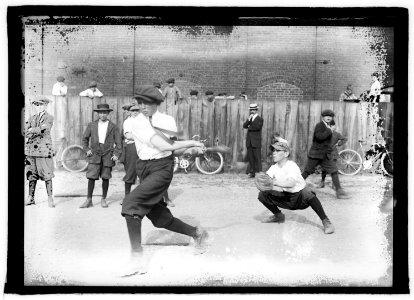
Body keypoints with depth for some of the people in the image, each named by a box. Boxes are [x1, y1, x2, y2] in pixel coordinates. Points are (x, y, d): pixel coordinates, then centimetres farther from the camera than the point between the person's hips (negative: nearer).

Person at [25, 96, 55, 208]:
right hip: (31, 150, 5)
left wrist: (31, 130, -4)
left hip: (44, 149, -5)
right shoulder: (31, 118, 17)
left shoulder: (49, 118, 2)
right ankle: (31, 198, 15)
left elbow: (43, 129, -15)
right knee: (31, 175, 8)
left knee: (47, 176, -3)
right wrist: (37, 131, -9)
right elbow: (25, 132, 6)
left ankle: (50, 199, 3)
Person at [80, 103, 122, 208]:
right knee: (91, 177, -4)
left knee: (105, 178, 4)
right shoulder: (92, 125, 8)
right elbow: (85, 139, 17)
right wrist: (87, 150, 5)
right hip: (94, 155, 1)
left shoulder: (113, 127, 5)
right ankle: (89, 200, 5)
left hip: (108, 155, 0)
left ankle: (103, 199, 17)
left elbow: (118, 142, 6)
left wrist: (116, 154, -4)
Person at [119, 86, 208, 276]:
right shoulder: (137, 124, -3)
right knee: (160, 219, 9)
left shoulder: (168, 120, 2)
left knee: (130, 202, -24)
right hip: (144, 169, 4)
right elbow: (163, 145, -13)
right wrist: (192, 143, -9)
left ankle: (137, 259, -21)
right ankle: (197, 233, 34)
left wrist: (151, 124, -9)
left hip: (162, 168, -4)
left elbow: (170, 143, -12)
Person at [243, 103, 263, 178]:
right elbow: (244, 126, 3)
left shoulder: (260, 119, 0)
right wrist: (249, 120, -10)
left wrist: (249, 127, -9)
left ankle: (258, 172, -3)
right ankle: (251, 172, 10)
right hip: (249, 141, 5)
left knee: (257, 157, -5)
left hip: (256, 141, -5)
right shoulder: (249, 118, 18)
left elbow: (257, 127, -18)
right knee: (250, 157, 5)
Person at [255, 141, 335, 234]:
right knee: (262, 194, -10)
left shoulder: (292, 165, -19)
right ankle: (278, 216, 13)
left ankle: (326, 221, -29)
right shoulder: (274, 168, -1)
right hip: (285, 198, 6)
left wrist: (273, 182, -48)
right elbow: (262, 183, -12)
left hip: (300, 199, -6)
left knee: (307, 192, -39)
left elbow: (291, 183, -39)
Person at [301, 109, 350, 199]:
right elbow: (319, 136, -28)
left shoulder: (329, 126, 13)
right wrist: (329, 131, -23)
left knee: (334, 171, -1)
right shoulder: (319, 125, -11)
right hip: (316, 153, -7)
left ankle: (339, 191, 2)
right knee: (307, 171, 1)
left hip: (326, 154, 7)